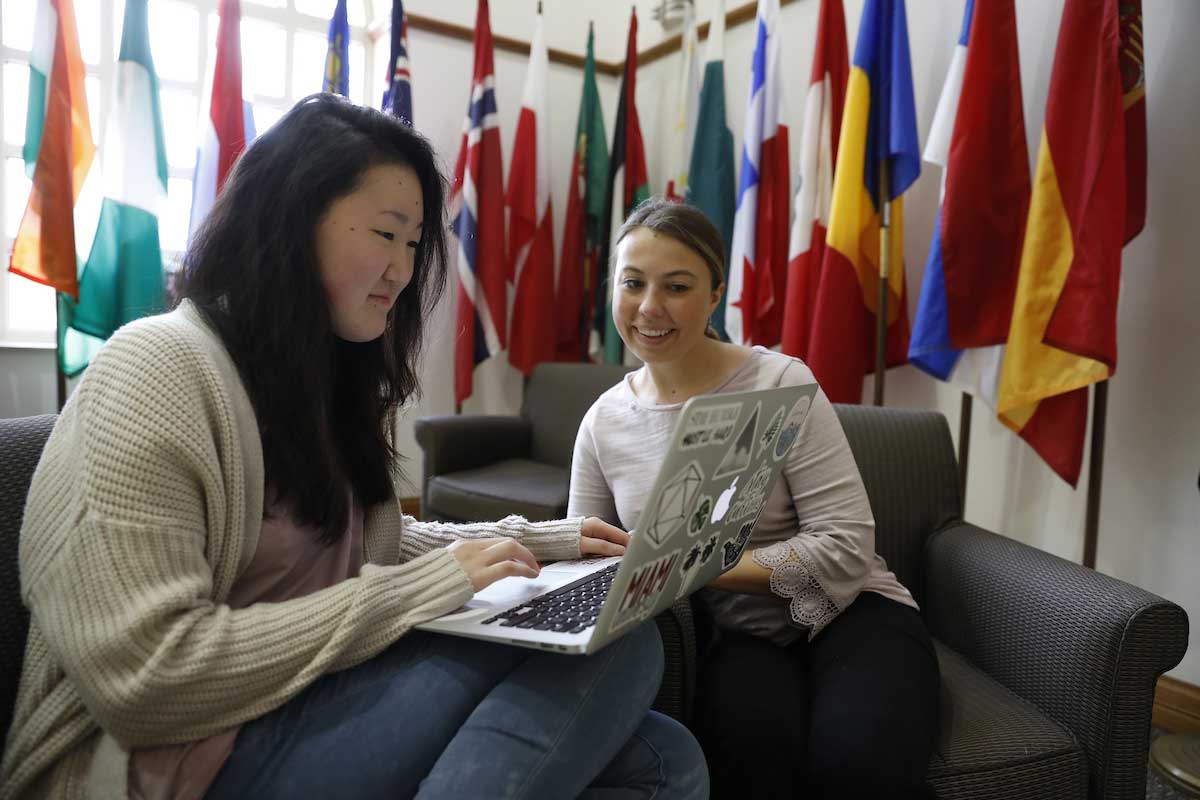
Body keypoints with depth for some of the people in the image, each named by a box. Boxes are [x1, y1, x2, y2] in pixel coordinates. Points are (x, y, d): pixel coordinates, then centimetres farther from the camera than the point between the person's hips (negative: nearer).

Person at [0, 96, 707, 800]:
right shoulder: (157, 371, -14)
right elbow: (145, 679, -22)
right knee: (614, 643, -21)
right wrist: (429, 586, -21)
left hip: (325, 708, 8)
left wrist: (541, 541, 10)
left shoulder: (328, 375, 13)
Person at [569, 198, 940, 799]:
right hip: (735, 634, 2)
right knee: (754, 748, -32)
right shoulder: (603, 421, 0)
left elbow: (847, 546, -16)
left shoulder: (781, 384, -13)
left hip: (843, 613, -1)